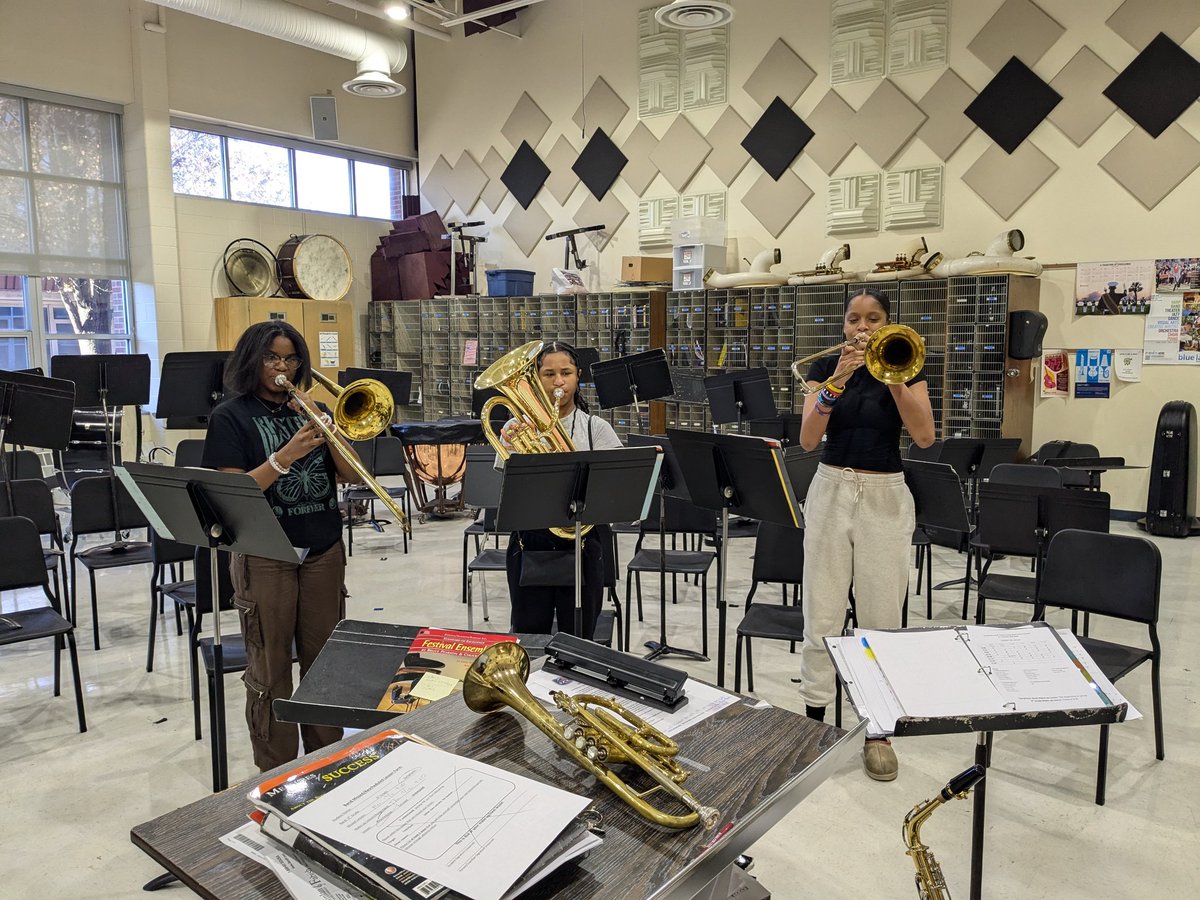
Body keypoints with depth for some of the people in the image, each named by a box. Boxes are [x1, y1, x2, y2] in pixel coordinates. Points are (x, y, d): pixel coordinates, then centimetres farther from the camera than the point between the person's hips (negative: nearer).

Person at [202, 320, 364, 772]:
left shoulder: (313, 409, 10)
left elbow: (351, 474, 1)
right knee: (270, 672, 4)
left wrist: (323, 421, -11)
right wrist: (284, 456, -23)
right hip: (264, 555, -3)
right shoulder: (231, 417, -2)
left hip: (323, 551, 4)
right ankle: (276, 774, 20)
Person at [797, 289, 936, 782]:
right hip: (831, 491, 1)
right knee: (821, 614, 4)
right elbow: (807, 439, -9)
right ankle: (814, 717, 19)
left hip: (885, 497, -1)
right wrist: (836, 382, -21)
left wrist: (893, 378, -20)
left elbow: (925, 436, -12)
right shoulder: (825, 366, 4)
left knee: (882, 617, 3)